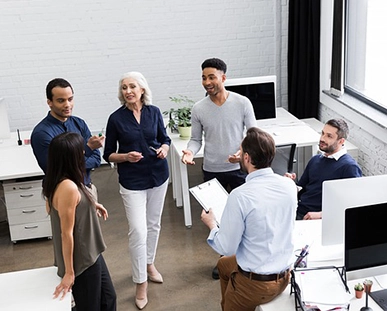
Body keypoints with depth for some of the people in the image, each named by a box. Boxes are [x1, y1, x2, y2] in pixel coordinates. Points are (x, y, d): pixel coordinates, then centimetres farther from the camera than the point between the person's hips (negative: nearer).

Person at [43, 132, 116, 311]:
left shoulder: (56, 180, 0)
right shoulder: (68, 187, -28)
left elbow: (53, 209, 17)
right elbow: (66, 233, -24)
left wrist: (91, 206, 14)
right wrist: (69, 272, -17)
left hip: (89, 254, 9)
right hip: (81, 260, -9)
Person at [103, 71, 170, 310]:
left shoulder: (154, 112, -2)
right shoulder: (116, 118, -8)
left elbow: (165, 138, 10)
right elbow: (108, 155, -2)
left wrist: (164, 148, -12)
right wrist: (126, 157, -21)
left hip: (158, 175, 3)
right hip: (132, 181, -3)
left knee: (154, 224, 17)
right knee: (138, 231, -7)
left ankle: (149, 263, 39)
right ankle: (141, 282, 6)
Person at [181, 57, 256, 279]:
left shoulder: (242, 103, -10)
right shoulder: (199, 109, -6)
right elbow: (196, 139, 4)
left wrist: (243, 152, -22)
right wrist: (190, 152, -18)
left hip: (238, 169, -2)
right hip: (212, 171, 2)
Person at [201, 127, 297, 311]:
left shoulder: (240, 196, -27)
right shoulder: (289, 185, -9)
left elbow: (226, 248, -17)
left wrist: (212, 225, 1)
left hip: (255, 283, -6)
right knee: (223, 264, 30)